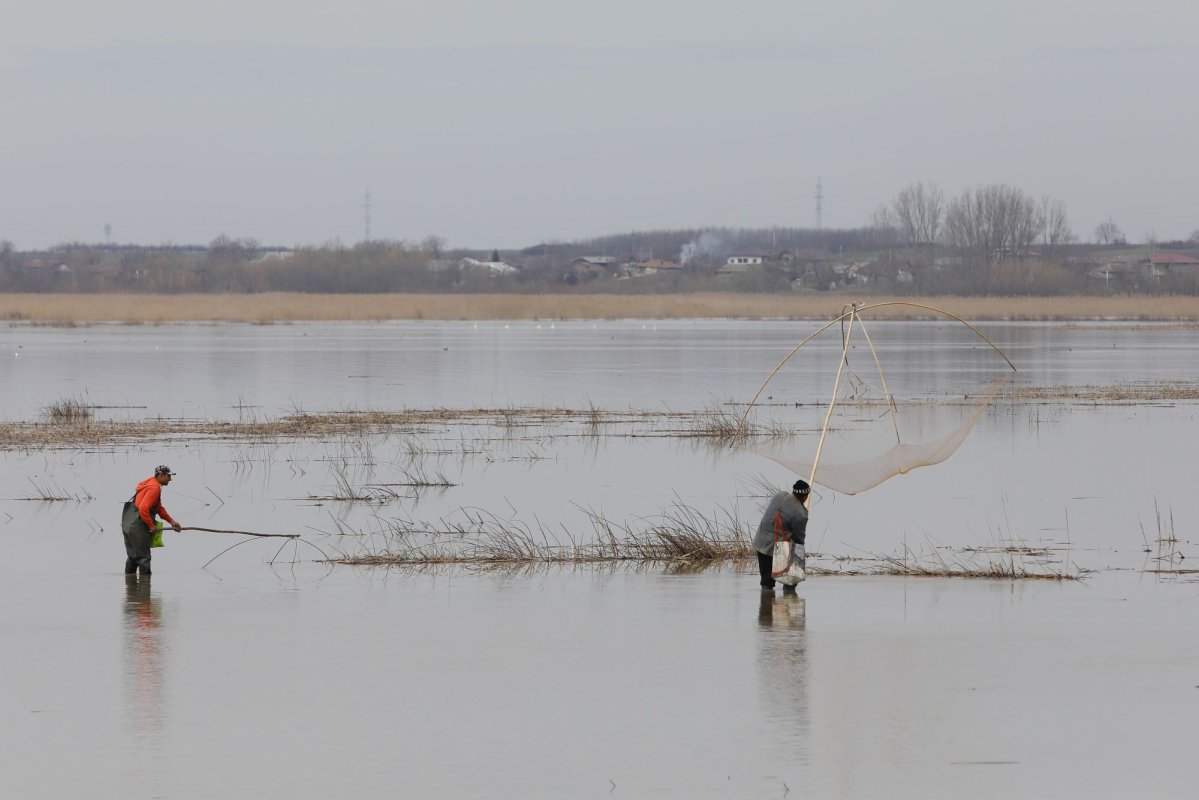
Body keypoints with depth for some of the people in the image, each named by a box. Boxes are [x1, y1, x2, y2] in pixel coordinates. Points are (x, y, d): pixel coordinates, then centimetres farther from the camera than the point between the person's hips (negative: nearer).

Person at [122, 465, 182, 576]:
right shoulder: (154, 488, -16)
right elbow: (143, 509, -26)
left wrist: (172, 521, 13)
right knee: (143, 557, -5)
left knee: (133, 557, 19)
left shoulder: (152, 484, 17)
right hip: (137, 528, -10)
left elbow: (159, 508, 22)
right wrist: (151, 526, -15)